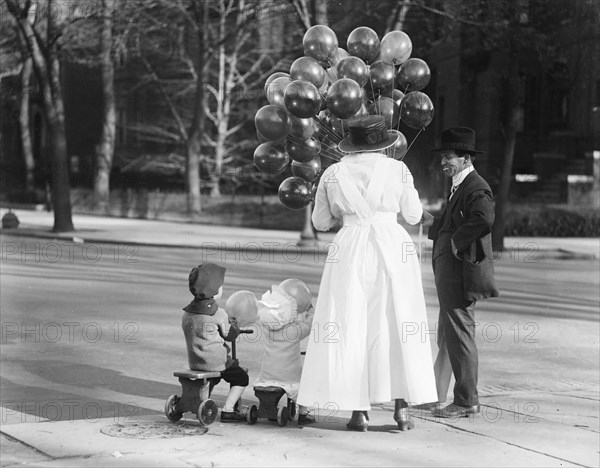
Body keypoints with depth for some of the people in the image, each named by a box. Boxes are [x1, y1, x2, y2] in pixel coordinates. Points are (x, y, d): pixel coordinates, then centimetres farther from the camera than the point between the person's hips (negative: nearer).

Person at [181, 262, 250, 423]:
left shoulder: (187, 312, 2)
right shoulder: (218, 313, -18)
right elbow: (230, 335, -8)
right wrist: (233, 323, 14)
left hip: (194, 362, 7)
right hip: (216, 361, -7)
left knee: (212, 378, 36)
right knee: (241, 377, 13)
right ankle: (228, 410, 6)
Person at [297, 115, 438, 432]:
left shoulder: (333, 173, 4)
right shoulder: (397, 169, 1)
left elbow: (321, 222, 12)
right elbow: (413, 215, 9)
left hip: (350, 251, 0)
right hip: (393, 248, 0)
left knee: (351, 326, 4)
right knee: (397, 325, 7)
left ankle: (358, 411, 1)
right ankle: (402, 408, 5)